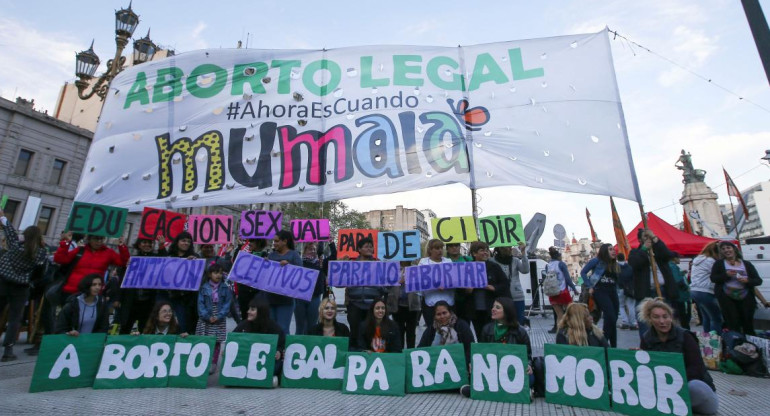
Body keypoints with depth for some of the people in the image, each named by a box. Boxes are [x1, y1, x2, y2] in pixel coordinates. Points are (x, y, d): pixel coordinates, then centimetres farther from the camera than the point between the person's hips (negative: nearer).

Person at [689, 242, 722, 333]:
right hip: (705, 293, -9)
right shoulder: (710, 261, -10)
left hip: (694, 291, 9)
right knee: (716, 318, -4)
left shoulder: (696, 260, 17)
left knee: (706, 316, 16)